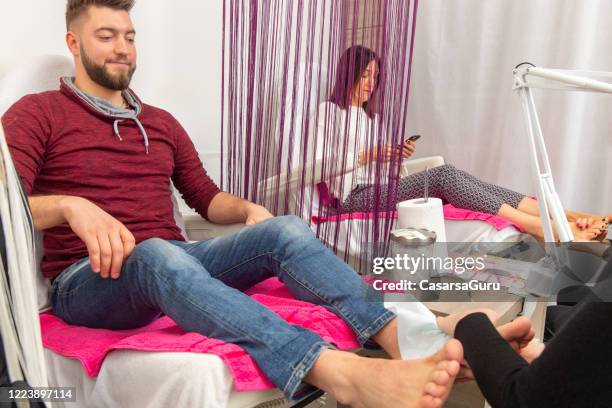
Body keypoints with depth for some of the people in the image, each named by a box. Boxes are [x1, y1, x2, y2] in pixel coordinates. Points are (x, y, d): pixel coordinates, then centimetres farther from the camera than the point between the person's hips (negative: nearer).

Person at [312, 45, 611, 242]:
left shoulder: (372, 117, 28)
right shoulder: (328, 111, 6)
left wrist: (397, 155, 2)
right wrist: (367, 156, -13)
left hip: (381, 188, 7)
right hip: (355, 196, -6)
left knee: (452, 177, -20)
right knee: (444, 174, -28)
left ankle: (569, 218, -31)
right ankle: (549, 230, -38)